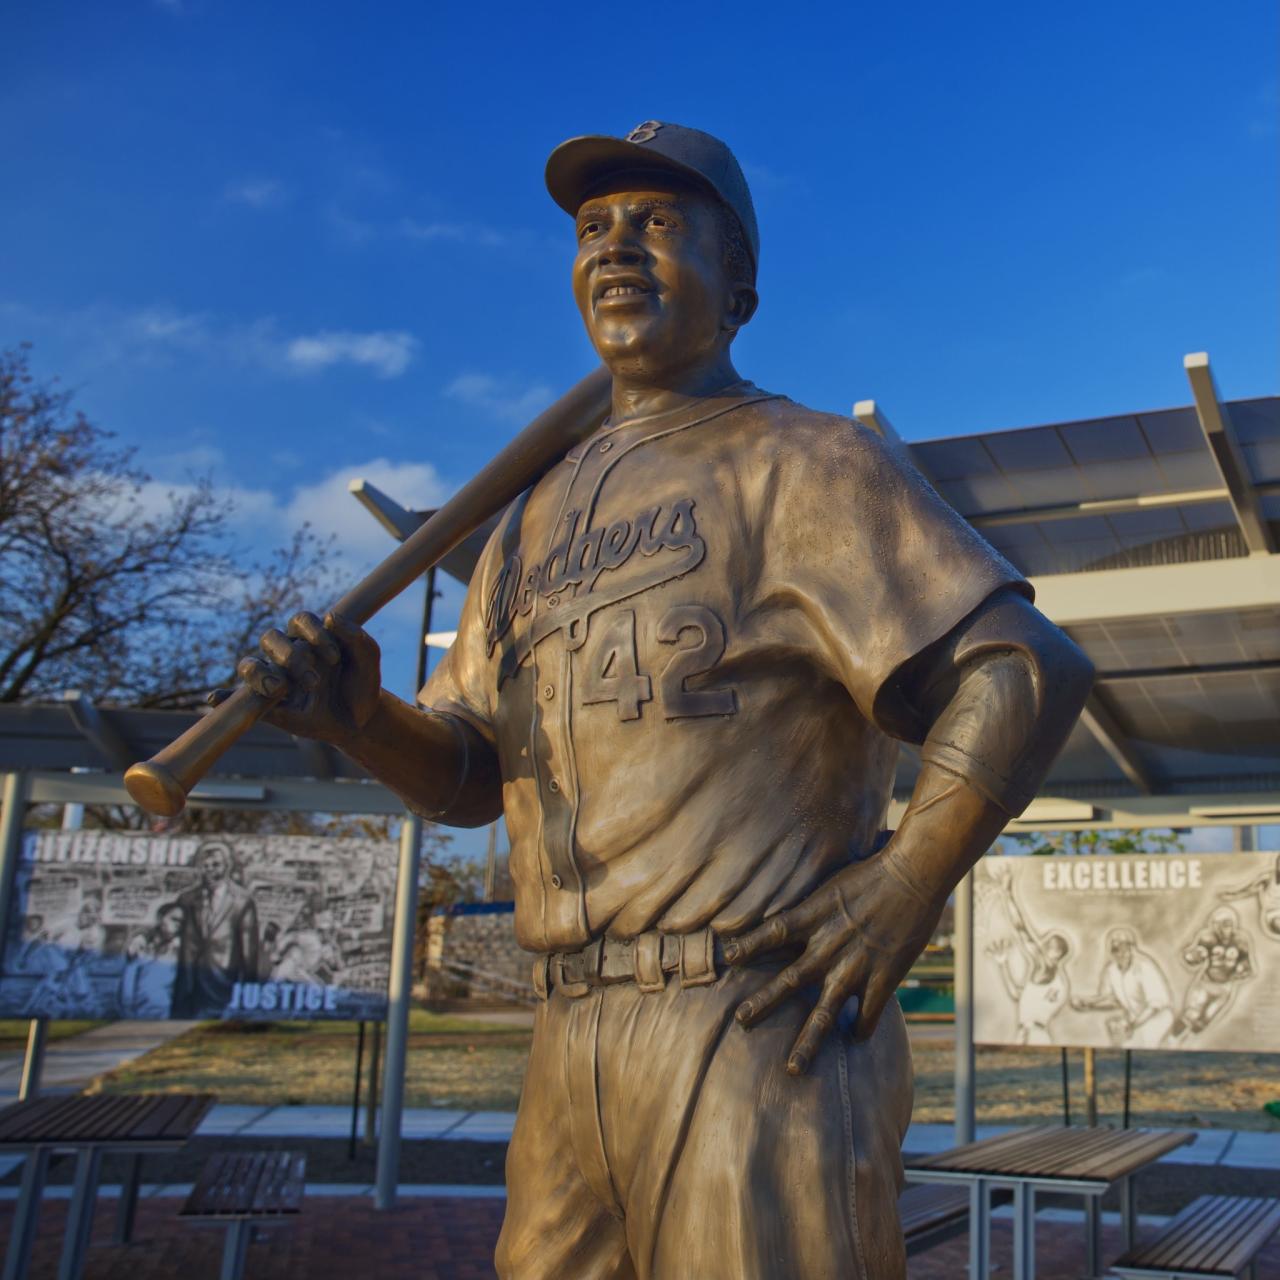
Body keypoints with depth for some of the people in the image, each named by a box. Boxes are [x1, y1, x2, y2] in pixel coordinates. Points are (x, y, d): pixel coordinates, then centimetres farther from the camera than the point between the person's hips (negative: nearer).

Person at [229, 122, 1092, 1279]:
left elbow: (1031, 672, -9)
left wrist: (903, 895, -14)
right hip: (576, 1052, 7)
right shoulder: (537, 519, 19)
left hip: (764, 1033, -6)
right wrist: (357, 717, -3)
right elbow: (465, 774, 18)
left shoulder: (802, 466, -2)